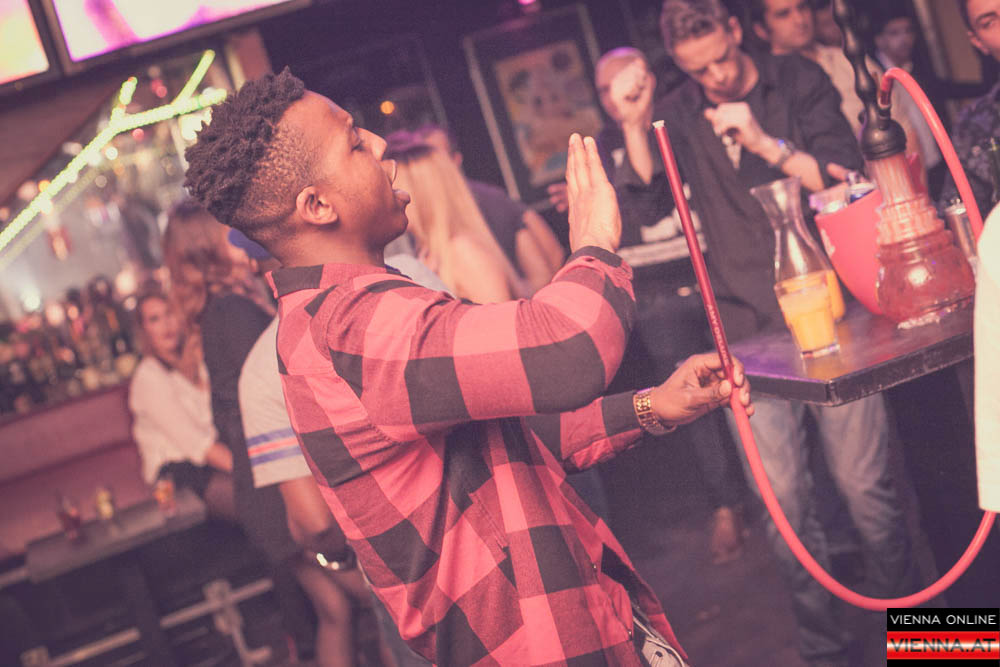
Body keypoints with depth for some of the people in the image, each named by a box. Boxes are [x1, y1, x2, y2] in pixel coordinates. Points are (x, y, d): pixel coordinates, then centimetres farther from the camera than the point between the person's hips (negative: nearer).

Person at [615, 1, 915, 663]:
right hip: (749, 328, 2)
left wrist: (766, 143, -18)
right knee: (784, 498, 5)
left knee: (865, 482, 3)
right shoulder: (679, 115, 7)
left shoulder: (800, 83, 2)